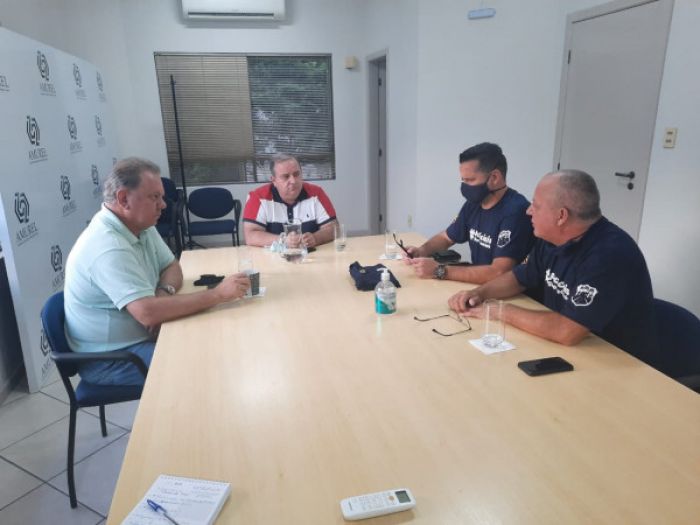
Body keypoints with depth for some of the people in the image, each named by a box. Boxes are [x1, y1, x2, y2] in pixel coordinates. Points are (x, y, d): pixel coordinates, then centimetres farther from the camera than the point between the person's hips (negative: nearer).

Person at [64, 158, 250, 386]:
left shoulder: (140, 225, 1)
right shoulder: (108, 247, -29)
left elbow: (172, 267, 8)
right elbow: (148, 312, -37)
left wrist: (164, 292, -16)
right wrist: (217, 294, -31)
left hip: (140, 336, 9)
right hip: (109, 358, -8)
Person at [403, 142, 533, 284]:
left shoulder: (516, 211, -22)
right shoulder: (473, 204, 2)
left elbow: (499, 273, -30)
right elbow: (445, 237, 17)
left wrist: (439, 271, -27)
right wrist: (422, 251, -4)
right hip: (477, 285, 6)